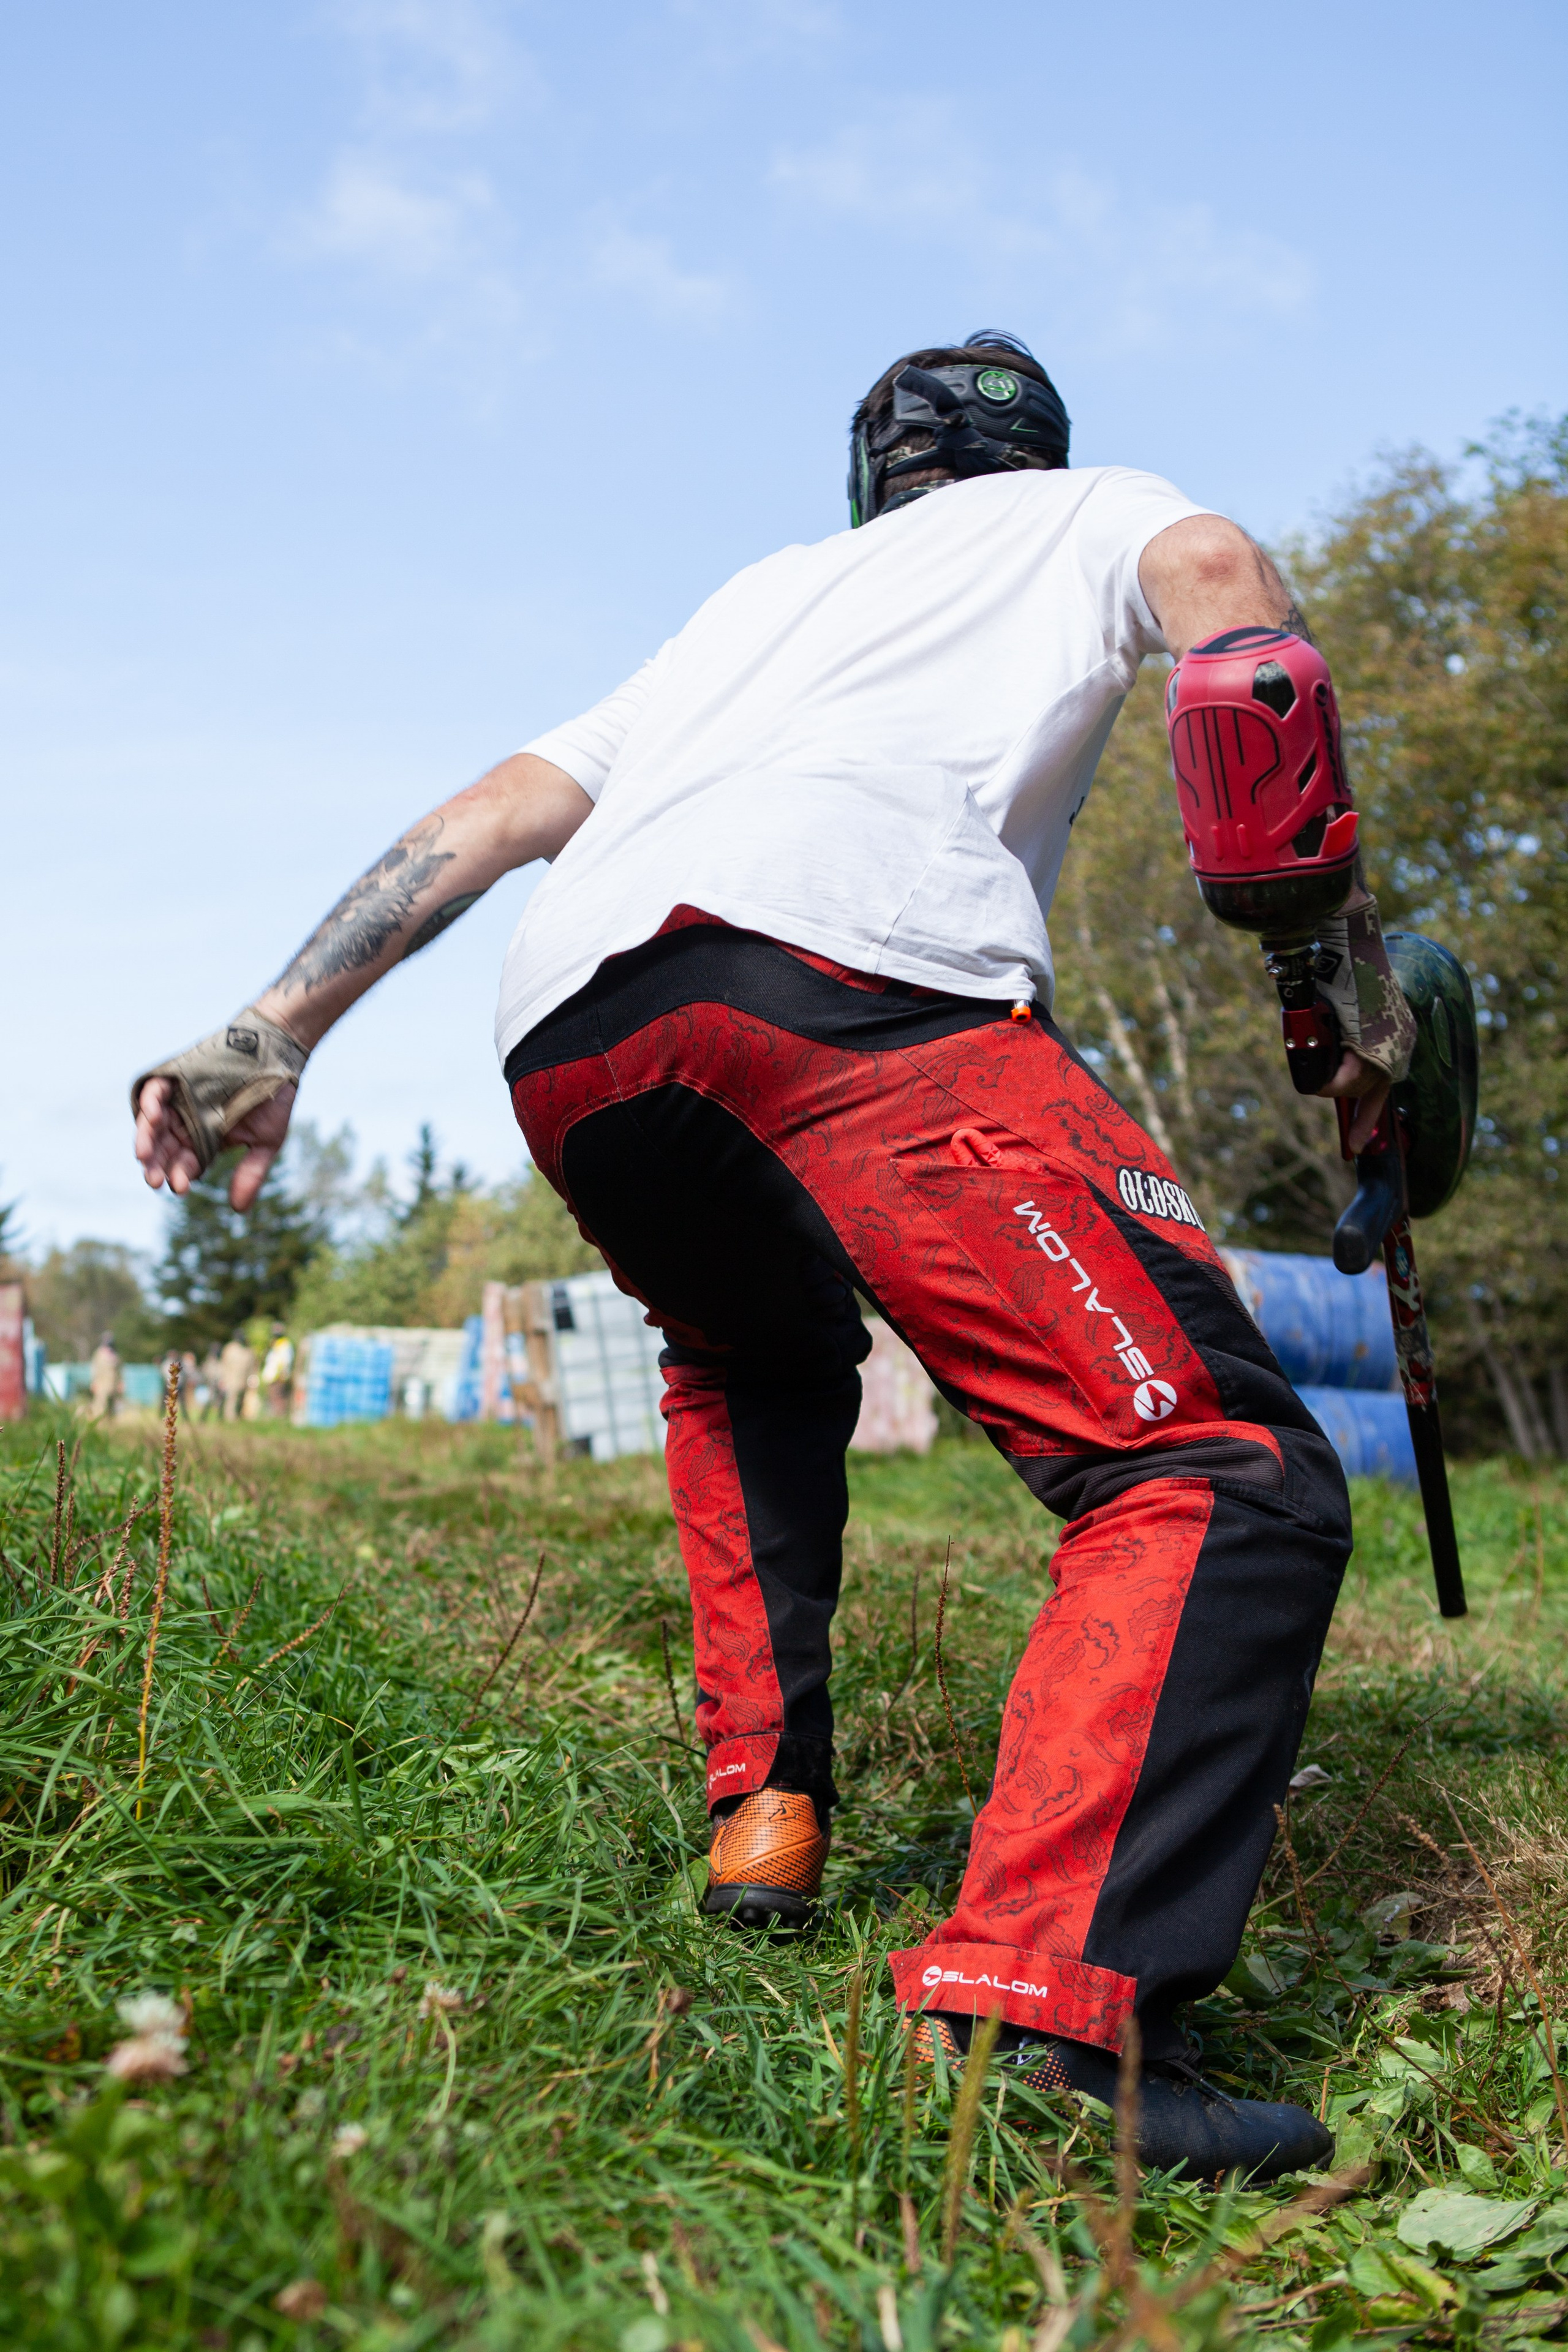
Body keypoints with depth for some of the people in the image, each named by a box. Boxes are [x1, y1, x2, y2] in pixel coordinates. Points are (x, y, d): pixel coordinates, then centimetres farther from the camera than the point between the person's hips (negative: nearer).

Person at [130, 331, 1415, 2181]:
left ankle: (762, 1804, 24)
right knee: (1225, 1476, -8)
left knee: (762, 1369, 34)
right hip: (853, 958, -6)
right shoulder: (1083, 508, 32)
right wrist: (1344, 948, 7)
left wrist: (275, 1033, 27)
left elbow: (498, 810, 31)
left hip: (563, 1032, 6)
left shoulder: (765, 588, 42)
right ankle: (1038, 2025, -27)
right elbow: (1221, 585, 6)